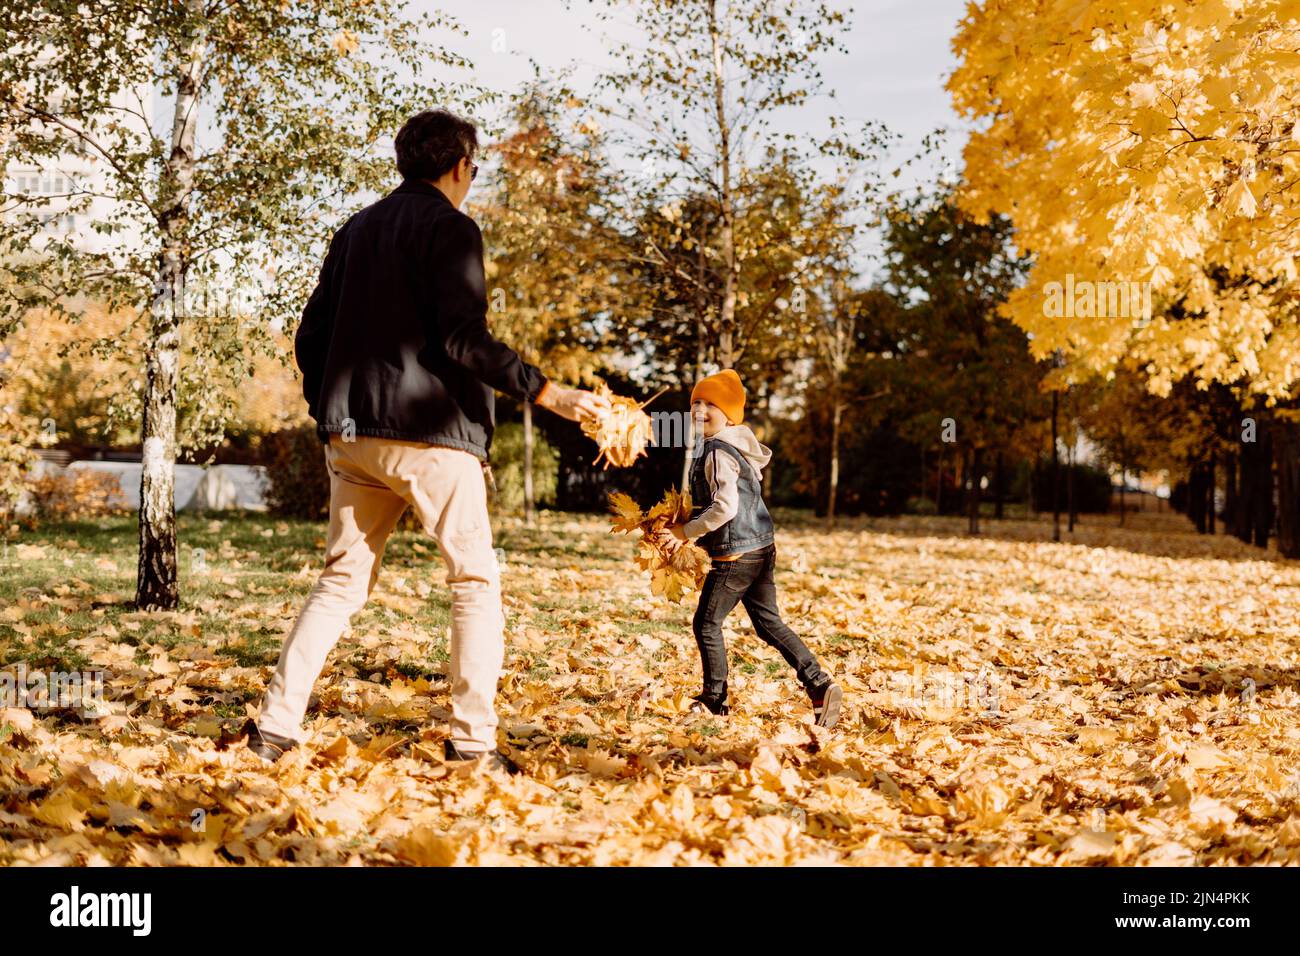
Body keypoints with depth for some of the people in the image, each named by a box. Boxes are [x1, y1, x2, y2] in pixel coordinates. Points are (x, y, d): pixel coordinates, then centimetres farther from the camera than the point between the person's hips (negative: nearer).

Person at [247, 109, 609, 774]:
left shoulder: (355, 230, 17)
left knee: (342, 581, 12)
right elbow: (463, 338, -16)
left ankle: (277, 723, 6)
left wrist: (328, 415, 26)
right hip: (432, 431, -6)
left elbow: (311, 337, 16)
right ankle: (473, 741, 1)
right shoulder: (451, 230, -5)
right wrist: (546, 393, -14)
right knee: (476, 581, 3)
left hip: (353, 436, 7)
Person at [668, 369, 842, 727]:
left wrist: (687, 531, -14)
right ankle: (820, 686, 3)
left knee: (706, 624, 6)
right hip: (761, 547, 9)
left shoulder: (718, 452, -17)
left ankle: (714, 700, 17)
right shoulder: (741, 445, 13)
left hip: (736, 554, -9)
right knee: (768, 622, 11)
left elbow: (725, 508, -26)